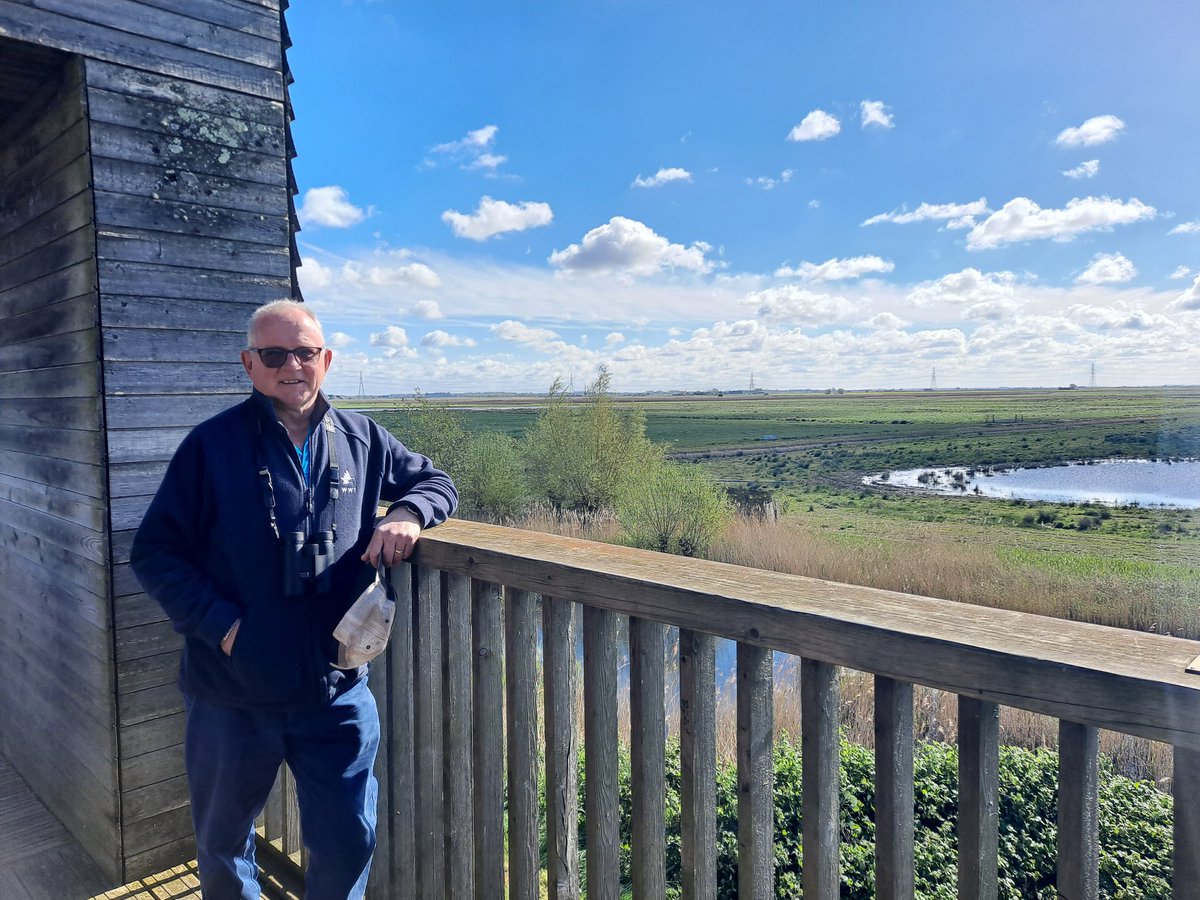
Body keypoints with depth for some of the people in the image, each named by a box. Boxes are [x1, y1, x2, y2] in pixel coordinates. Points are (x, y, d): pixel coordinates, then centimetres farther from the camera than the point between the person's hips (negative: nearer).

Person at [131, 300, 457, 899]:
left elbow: (436, 482, 11)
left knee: (348, 846, 12)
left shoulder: (360, 440, 1)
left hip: (338, 692, 1)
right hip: (231, 697, 0)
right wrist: (221, 624, -16)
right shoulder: (212, 446, -7)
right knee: (223, 848, 23)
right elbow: (155, 552, -5)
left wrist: (407, 514, -11)